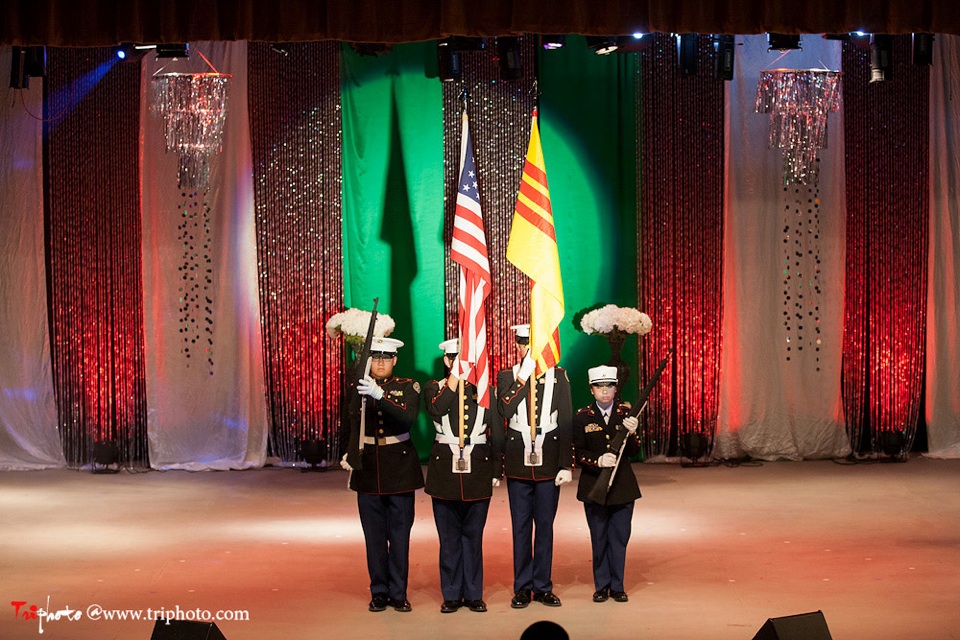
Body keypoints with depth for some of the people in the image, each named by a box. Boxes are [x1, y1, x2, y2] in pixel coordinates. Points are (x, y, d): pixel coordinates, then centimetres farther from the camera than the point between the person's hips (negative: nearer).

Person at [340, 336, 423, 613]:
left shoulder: (408, 387, -2)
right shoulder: (359, 389, 6)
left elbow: (408, 419, -22)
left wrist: (380, 396, -32)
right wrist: (350, 457, 3)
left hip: (399, 471, -2)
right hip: (368, 472, 2)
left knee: (399, 534, 1)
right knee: (374, 535, 5)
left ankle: (398, 592, 10)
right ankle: (379, 592, 14)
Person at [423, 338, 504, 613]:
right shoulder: (434, 388, 5)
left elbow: (497, 434, 9)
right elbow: (436, 410, -19)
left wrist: (496, 471, 5)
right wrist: (455, 377, -15)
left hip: (478, 470, 0)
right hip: (444, 470, 0)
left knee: (473, 536, 5)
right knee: (449, 536, 5)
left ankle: (473, 594, 13)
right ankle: (452, 594, 13)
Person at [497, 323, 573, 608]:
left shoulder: (558, 376, 3)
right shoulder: (507, 377, 3)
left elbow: (566, 423, 2)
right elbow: (505, 411, -16)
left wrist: (566, 465, -3)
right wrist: (524, 376, -20)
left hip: (549, 463, 0)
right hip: (518, 463, 0)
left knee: (545, 526, 5)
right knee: (521, 527, 5)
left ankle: (543, 587, 14)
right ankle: (522, 587, 13)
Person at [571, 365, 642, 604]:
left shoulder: (626, 414, 3)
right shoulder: (582, 417, 0)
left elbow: (634, 452, -1)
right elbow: (578, 453, -2)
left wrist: (631, 433, -20)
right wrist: (599, 461, -20)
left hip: (623, 485, 1)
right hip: (594, 486, -1)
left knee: (619, 537, 4)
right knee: (599, 539, 6)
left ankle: (617, 586, 13)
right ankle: (601, 586, 16)